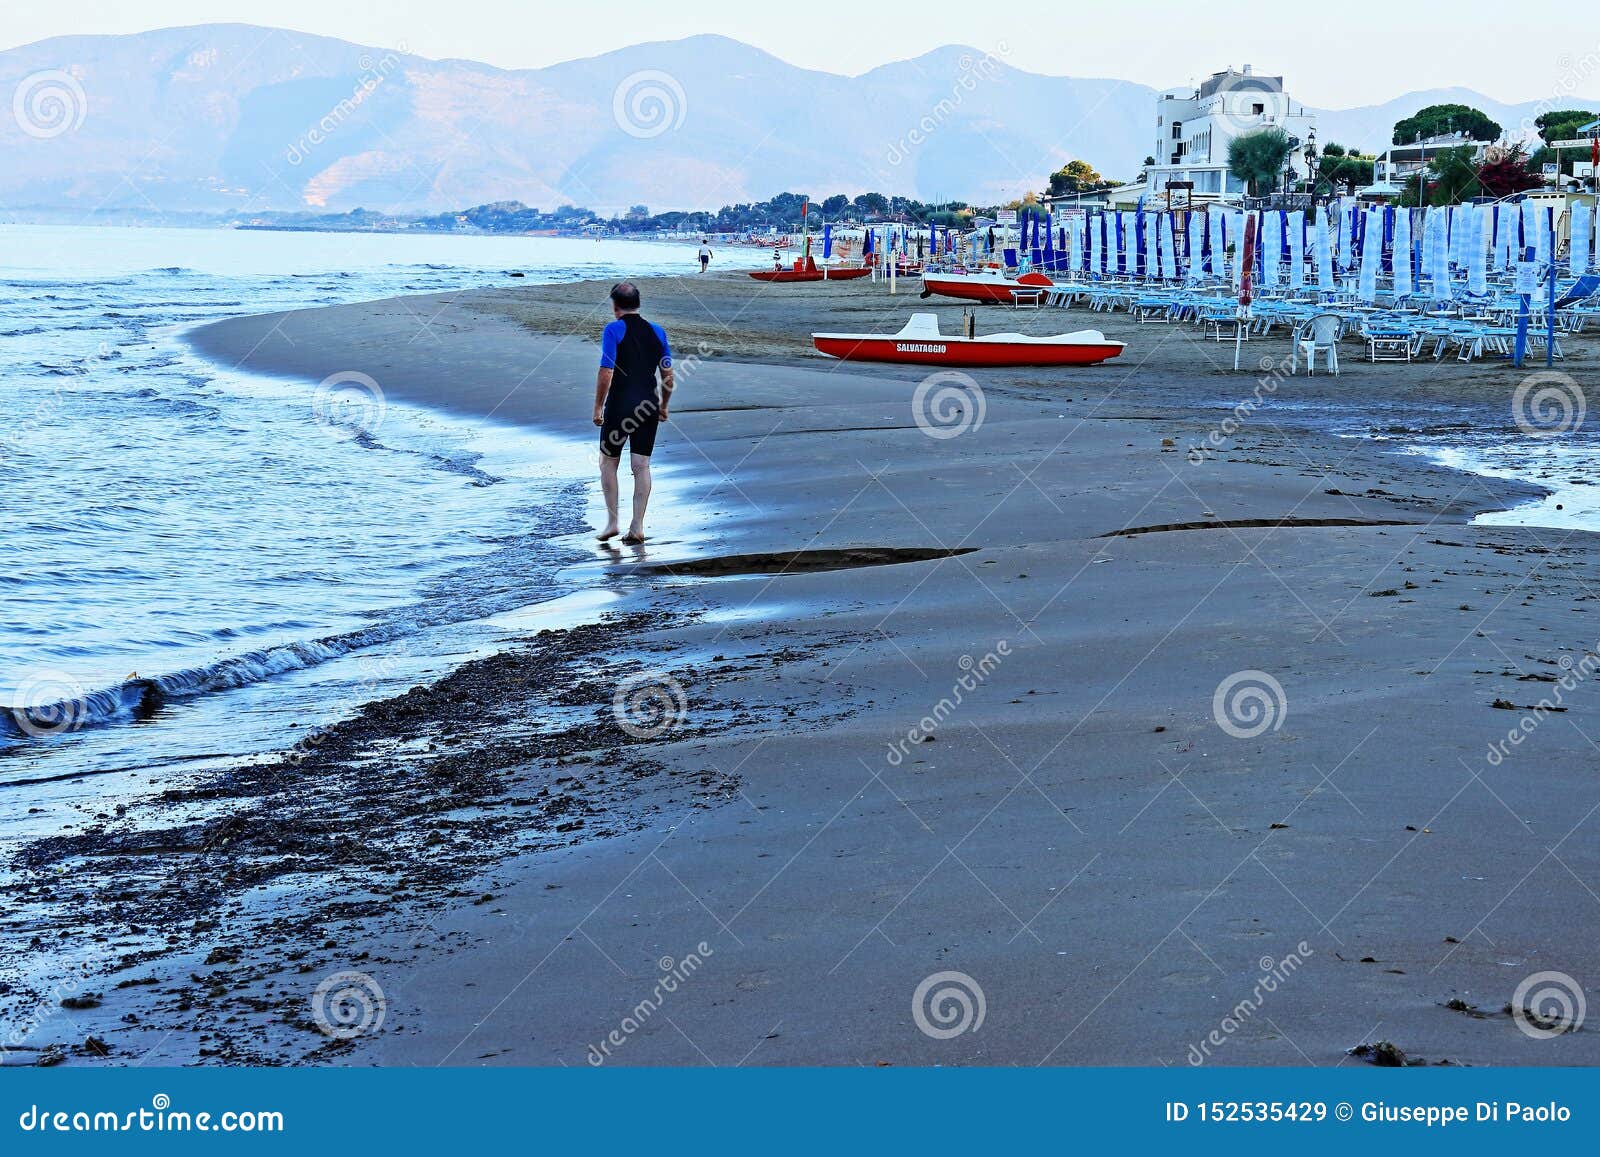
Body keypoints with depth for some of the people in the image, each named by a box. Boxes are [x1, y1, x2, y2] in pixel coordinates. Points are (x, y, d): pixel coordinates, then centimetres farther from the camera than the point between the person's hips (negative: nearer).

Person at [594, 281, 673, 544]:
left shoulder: (613, 330, -9)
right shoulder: (657, 331, 6)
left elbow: (606, 374, -15)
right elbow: (668, 375, 8)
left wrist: (598, 407, -7)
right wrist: (663, 406, 20)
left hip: (619, 404, -4)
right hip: (649, 405, 4)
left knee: (608, 462, 12)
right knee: (641, 466, 5)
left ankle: (612, 521, 8)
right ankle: (637, 527, 1)